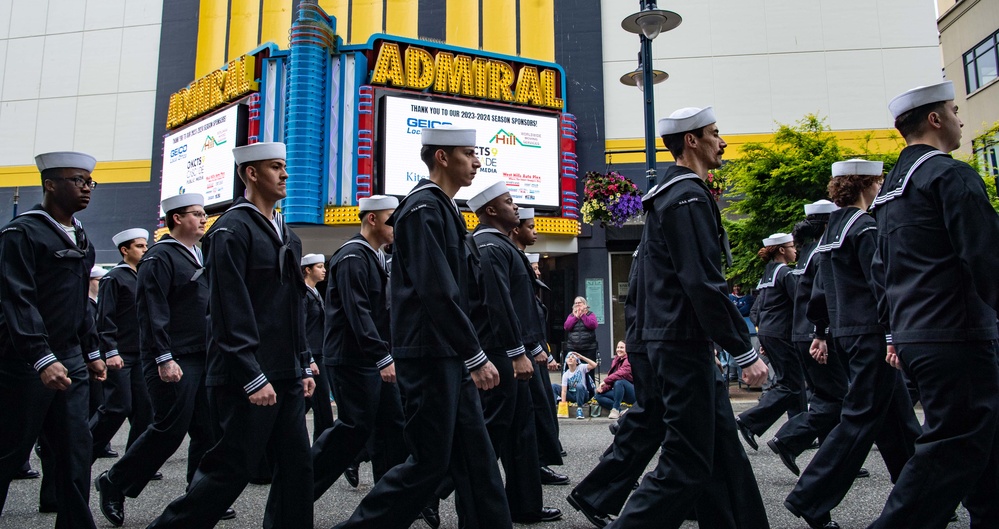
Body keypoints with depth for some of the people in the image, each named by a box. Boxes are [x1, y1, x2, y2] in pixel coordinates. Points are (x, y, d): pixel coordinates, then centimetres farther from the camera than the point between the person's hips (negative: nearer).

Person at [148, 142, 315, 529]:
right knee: (231, 468, -1)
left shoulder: (286, 235, 17)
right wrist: (253, 378, -19)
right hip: (249, 378, -8)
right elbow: (230, 313, -17)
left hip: (287, 377, 8)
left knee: (296, 467, 9)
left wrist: (304, 366, 15)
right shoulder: (232, 230, -10)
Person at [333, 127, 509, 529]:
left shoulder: (443, 208, 16)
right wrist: (476, 356, -19)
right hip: (428, 356, -10)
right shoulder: (423, 208, -14)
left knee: (476, 456, 12)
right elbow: (436, 292, -22)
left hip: (449, 356, 10)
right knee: (429, 462, -2)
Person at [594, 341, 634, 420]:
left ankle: (616, 409, -26)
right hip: (620, 392, 8)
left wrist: (605, 381, -29)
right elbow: (610, 377, 8)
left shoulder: (629, 360, -12)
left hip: (633, 392, -8)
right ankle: (621, 411, -21)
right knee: (598, 395, -8)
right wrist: (603, 388, -11)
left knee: (619, 382, -36)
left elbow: (622, 373, -29)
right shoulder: (615, 361, 11)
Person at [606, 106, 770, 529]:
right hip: (685, 342, -10)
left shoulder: (666, 196, 18)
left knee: (721, 448, 15)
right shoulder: (689, 197, -14)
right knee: (686, 466, -5)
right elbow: (705, 284, -22)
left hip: (669, 338, 10)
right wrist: (745, 351, -17)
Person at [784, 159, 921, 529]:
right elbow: (881, 284, -19)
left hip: (846, 332, 10)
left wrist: (820, 333, 21)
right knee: (861, 418, -5)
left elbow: (821, 287, 18)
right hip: (870, 333, -10)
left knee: (898, 415, 18)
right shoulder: (864, 227, -13)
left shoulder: (832, 229, 15)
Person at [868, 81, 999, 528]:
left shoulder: (891, 186, 17)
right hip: (956, 338, -9)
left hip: (915, 337, 9)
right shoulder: (951, 174, -11)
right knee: (954, 450, -5)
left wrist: (900, 331, 24)